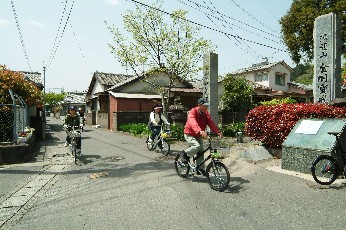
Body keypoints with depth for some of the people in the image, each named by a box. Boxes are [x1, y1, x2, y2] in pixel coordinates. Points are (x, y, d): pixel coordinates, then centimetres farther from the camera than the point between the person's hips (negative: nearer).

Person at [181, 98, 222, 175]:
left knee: (201, 151, 1)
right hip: (189, 134, -6)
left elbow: (211, 123, -13)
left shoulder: (206, 113, -3)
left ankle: (200, 169, 13)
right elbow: (193, 123, -41)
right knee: (197, 146, -29)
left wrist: (218, 132, -28)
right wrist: (200, 131, -59)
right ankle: (185, 154, -4)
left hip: (198, 135, 7)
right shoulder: (193, 112, -23)